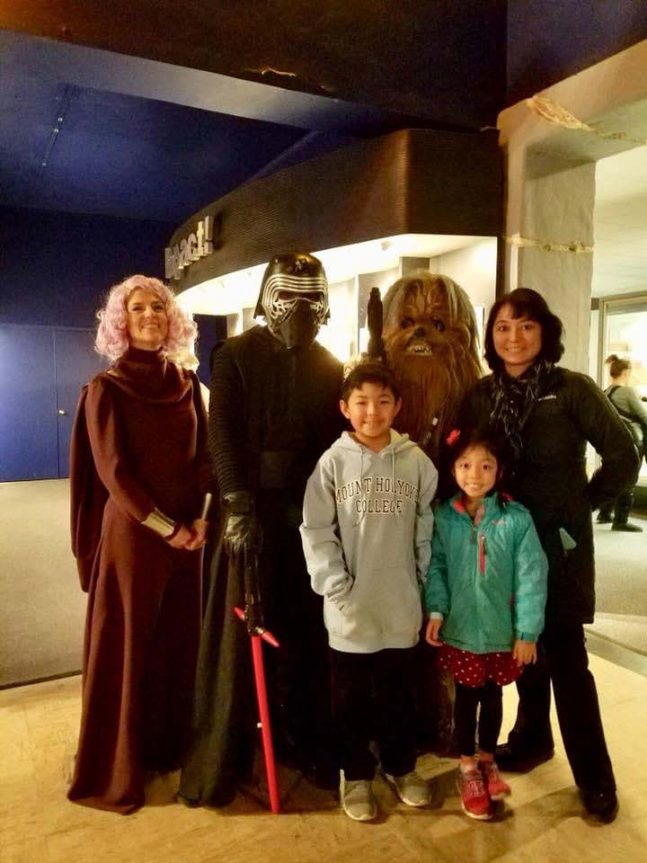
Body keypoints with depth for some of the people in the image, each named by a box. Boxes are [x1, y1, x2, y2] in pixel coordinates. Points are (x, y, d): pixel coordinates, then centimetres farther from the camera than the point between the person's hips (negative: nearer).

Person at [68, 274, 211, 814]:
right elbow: (112, 472, -11)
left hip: (188, 530, 5)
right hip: (132, 532, -5)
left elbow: (203, 456, 7)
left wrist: (199, 517, -5)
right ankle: (113, 771, 23)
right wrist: (165, 527, -13)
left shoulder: (187, 383, 7)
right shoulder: (106, 388, -7)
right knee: (125, 643, 5)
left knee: (180, 639, 14)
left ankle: (171, 744, 34)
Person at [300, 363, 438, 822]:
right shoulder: (333, 461, -7)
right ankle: (356, 774, 35)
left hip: (401, 602, 1)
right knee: (352, 695, 14)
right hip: (350, 606, -1)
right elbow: (316, 530, -7)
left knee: (398, 691, 18)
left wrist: (428, 586, 1)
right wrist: (337, 587, -11)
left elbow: (428, 529, 2)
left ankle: (401, 765, 41)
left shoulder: (416, 461, -4)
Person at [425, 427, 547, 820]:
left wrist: (528, 630, -9)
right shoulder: (444, 518, -8)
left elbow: (531, 576, -10)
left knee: (493, 695, 19)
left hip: (503, 630, 0)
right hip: (461, 628, 0)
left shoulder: (517, 518, -13)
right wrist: (436, 610, -14)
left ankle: (487, 759, 44)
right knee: (467, 696, 15)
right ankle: (468, 769, 36)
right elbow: (435, 566, -4)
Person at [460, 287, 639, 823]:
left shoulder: (573, 389, -11)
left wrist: (583, 504, -3)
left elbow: (623, 456, -7)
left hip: (560, 541, -3)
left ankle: (594, 775, 21)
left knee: (565, 654, 2)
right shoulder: (481, 396, 1)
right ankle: (532, 736, 39)